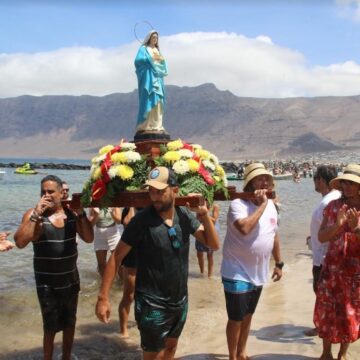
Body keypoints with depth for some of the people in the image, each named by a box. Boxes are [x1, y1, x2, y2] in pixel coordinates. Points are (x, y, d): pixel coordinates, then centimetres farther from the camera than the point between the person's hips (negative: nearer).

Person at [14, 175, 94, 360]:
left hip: (71, 279, 4)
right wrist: (36, 215, -28)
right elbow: (20, 242, -24)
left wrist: (81, 213, -15)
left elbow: (89, 238, -6)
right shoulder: (33, 214, -11)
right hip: (47, 283, -4)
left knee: (70, 322, 18)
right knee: (51, 326, 2)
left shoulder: (71, 213, -1)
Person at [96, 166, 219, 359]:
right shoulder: (141, 220, -18)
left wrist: (204, 214, -17)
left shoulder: (185, 215, -4)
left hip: (180, 300, 5)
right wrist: (103, 297, -19)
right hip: (153, 305, -5)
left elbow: (214, 244, -2)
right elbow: (116, 257, -15)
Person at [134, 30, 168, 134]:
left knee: (157, 101, 0)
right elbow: (138, 60, -10)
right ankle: (145, 125, -16)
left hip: (157, 78, 7)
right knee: (148, 100, -14)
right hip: (148, 78, -6)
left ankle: (157, 125, 0)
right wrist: (150, 59, -15)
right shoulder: (143, 49, 4)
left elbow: (162, 64, 21)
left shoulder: (157, 50, 23)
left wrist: (162, 60, -1)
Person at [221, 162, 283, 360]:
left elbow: (274, 235, 14)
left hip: (258, 274, 7)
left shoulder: (271, 205, 4)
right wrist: (261, 205, -28)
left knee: (248, 316, 21)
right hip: (237, 274, -7)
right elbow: (245, 228, -37)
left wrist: (279, 263, 16)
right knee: (236, 319, 4)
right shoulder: (238, 204, -18)